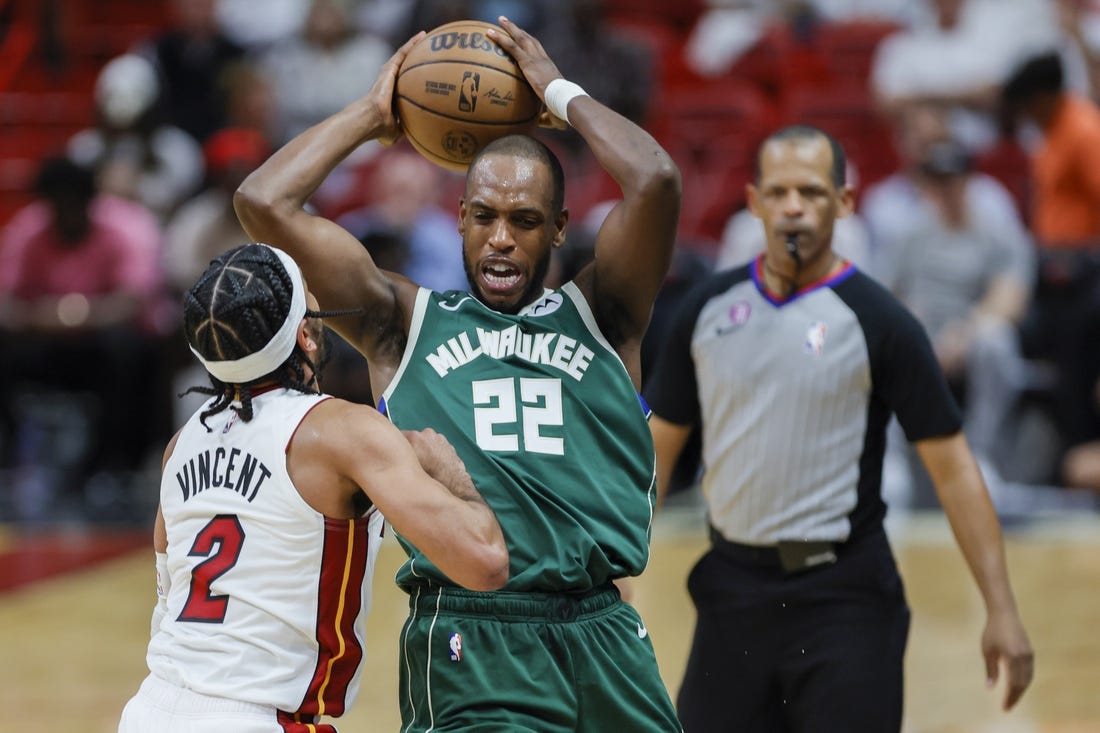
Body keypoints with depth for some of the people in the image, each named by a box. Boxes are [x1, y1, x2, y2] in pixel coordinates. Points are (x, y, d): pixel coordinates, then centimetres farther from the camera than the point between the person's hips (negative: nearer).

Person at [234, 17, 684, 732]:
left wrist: (559, 91, 9)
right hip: (467, 653, -2)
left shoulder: (598, 316, 13)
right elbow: (264, 201, 6)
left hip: (599, 639, 2)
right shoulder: (406, 323, 13)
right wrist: (371, 113, 16)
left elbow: (655, 180, -4)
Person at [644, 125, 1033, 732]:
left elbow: (951, 466, -6)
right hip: (732, 585, 4)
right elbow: (658, 446, 12)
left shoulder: (876, 321, -7)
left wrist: (1001, 610, -11)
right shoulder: (708, 309, 5)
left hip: (843, 595, -4)